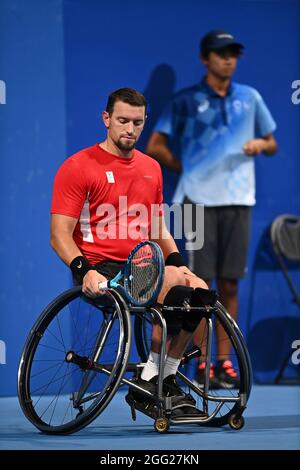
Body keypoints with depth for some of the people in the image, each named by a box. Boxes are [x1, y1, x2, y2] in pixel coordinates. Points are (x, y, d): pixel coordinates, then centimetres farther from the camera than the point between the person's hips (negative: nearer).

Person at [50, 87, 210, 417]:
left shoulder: (151, 168, 17)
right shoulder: (78, 167, -4)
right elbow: (60, 235, -8)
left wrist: (177, 261, 6)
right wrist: (84, 270, -25)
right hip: (101, 270, -7)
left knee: (197, 288, -16)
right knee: (174, 283, -28)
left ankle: (165, 379, -2)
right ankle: (148, 380, -18)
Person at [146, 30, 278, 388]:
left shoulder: (250, 98, 11)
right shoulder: (186, 101, 2)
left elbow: (272, 144, 19)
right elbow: (155, 146, 3)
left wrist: (260, 144, -2)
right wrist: (187, 170, -1)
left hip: (238, 200, 3)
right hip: (200, 201, -3)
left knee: (229, 284, 5)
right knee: (201, 284, -2)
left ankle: (224, 360, 11)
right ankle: (202, 364, 1)